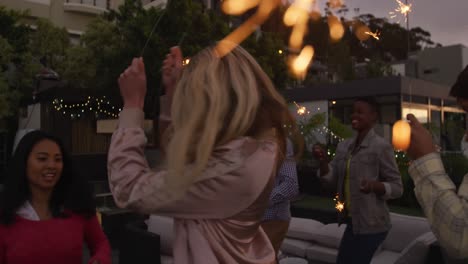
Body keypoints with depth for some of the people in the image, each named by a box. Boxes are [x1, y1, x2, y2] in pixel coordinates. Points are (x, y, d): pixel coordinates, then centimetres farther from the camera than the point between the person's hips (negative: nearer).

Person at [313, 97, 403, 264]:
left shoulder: (381, 146, -14)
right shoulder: (344, 146, 6)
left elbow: (397, 187, -11)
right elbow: (331, 178, 5)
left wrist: (374, 185, -30)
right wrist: (323, 161, -13)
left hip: (370, 224, -7)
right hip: (353, 221, 7)